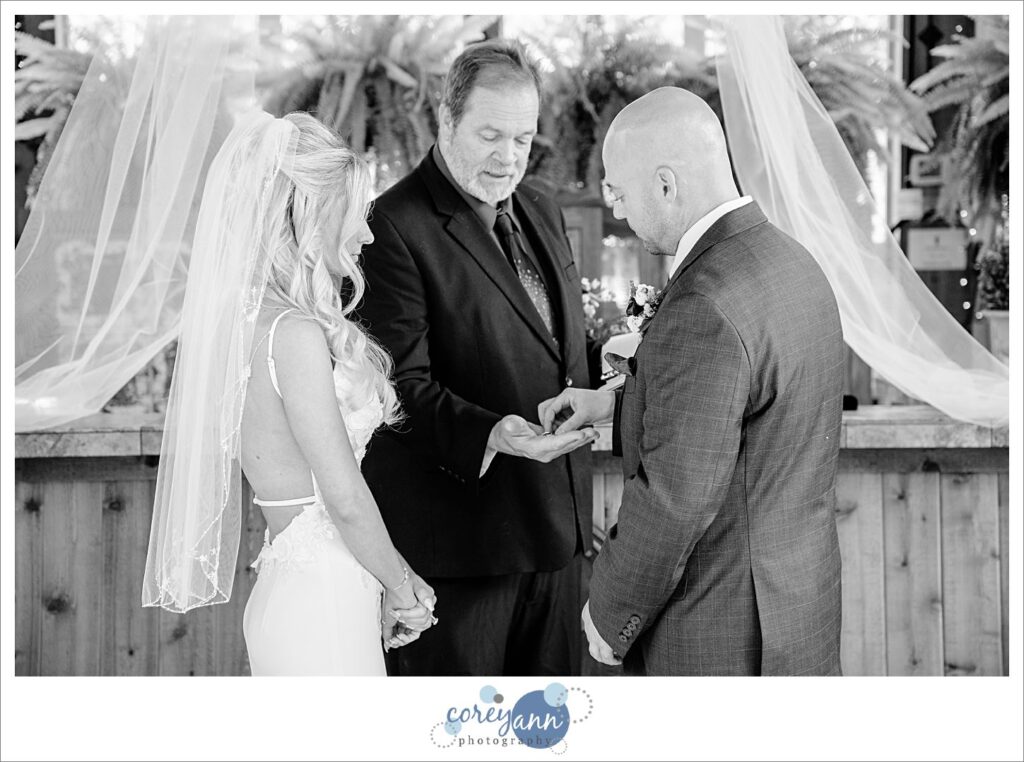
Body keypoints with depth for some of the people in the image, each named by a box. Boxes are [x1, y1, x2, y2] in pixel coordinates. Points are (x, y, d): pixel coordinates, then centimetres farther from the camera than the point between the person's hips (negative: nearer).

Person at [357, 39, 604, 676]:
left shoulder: (542, 213, 13)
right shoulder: (395, 227, -13)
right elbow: (403, 383, -17)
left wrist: (609, 363, 1)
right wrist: (490, 435, -32)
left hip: (556, 528, 7)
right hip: (458, 537, -7)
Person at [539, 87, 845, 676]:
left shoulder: (701, 312, -25)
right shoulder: (793, 263, 5)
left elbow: (673, 499, -24)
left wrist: (611, 616, -11)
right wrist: (618, 406, 11)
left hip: (715, 642, -9)